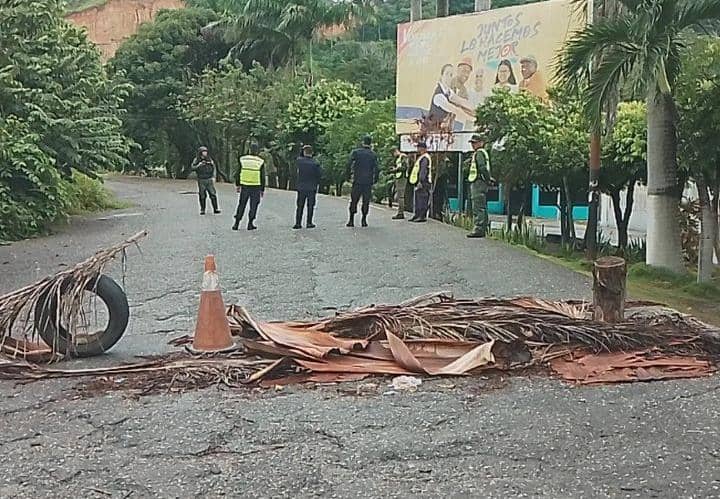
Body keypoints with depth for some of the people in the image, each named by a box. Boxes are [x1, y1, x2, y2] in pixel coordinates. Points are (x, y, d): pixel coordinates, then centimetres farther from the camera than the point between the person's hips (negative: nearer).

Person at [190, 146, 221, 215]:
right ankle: (202, 210, 10)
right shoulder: (196, 160, 2)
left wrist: (213, 177, -2)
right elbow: (191, 168, -4)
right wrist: (198, 165, -18)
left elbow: (214, 168, 10)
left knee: (213, 194, -5)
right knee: (202, 196, 1)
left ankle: (215, 209, -1)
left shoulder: (209, 159, 8)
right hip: (201, 180, -1)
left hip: (209, 179, 2)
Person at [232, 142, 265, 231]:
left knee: (241, 205, 10)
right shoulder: (260, 162, -4)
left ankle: (236, 224, 9)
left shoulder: (242, 159, 0)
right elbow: (263, 177, -1)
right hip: (256, 187, -2)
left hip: (244, 186, 2)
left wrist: (237, 185, 14)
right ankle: (250, 224, 6)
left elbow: (237, 173, 4)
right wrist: (262, 189, 6)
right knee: (253, 206, 7)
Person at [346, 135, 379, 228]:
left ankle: (351, 220, 2)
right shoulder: (373, 155, 4)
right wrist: (375, 180, 9)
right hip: (368, 182, 1)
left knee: (354, 200, 5)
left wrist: (347, 175, 1)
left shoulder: (356, 152, 1)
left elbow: (349, 164, -7)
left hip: (357, 181, -1)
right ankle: (364, 220, 4)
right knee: (366, 201, 6)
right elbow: (376, 169, 0)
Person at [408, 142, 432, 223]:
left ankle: (423, 216, -10)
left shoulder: (425, 158, -12)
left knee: (422, 199, -10)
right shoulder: (420, 157, 21)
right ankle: (417, 215, 19)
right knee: (418, 199, 13)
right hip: (419, 182, 11)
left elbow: (423, 170, -20)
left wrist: (420, 181, -25)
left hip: (423, 182, -11)